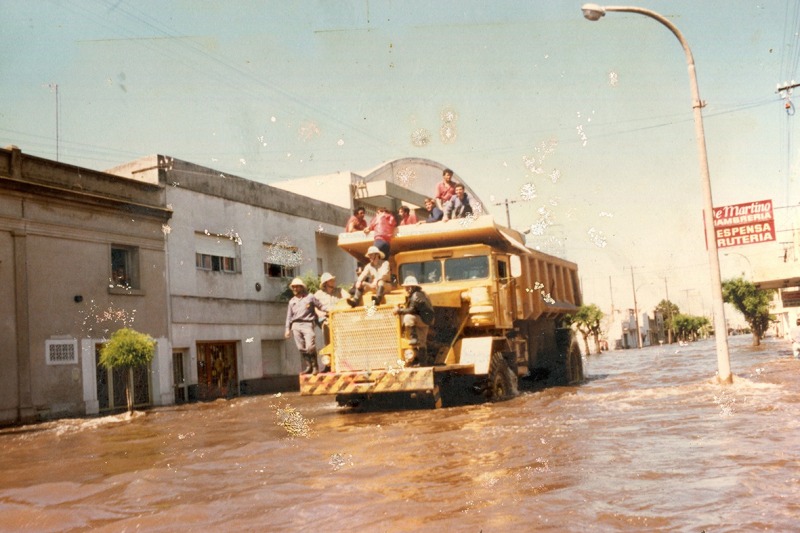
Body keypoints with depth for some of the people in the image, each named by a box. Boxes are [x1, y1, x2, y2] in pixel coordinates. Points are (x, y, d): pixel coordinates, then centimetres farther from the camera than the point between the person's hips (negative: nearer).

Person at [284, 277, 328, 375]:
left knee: (310, 346, -15)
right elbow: (289, 316, 20)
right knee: (301, 348, -1)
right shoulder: (292, 301, 19)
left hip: (307, 324, -4)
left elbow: (321, 306, 6)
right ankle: (308, 366, 5)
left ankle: (315, 366, -4)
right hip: (296, 326, 4)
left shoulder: (310, 297, 6)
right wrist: (288, 329, 14)